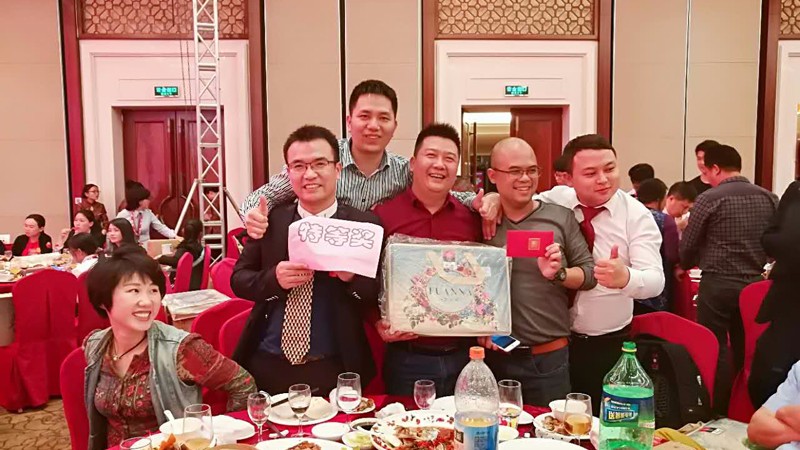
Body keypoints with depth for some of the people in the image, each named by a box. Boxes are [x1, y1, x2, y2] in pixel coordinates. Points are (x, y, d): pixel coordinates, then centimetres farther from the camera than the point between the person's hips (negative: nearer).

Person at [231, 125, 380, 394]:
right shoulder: (269, 220, 2)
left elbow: (380, 297, -4)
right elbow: (238, 279, 4)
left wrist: (353, 277, -24)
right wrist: (273, 278, -15)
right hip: (266, 366, 2)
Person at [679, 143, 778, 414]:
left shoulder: (709, 198, -10)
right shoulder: (769, 198, 3)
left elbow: (687, 247, -3)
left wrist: (684, 266, 18)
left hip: (718, 284, -5)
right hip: (754, 285, 5)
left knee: (716, 350, 5)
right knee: (746, 350, 14)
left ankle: (719, 412, 12)